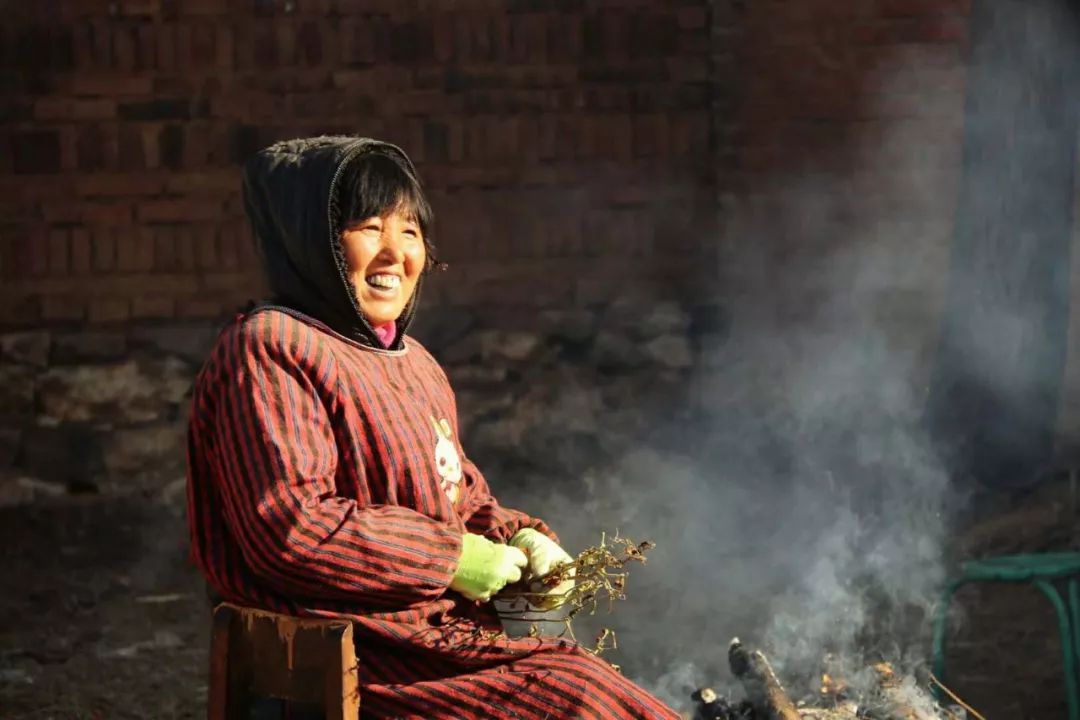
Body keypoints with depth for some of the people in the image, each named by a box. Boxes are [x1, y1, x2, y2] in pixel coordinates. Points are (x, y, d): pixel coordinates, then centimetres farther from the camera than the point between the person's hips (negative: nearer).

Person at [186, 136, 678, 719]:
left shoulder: (414, 365, 21)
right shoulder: (270, 349, -8)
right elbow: (290, 528, -18)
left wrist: (520, 539, 6)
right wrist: (453, 558, -13)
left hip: (453, 625, 8)